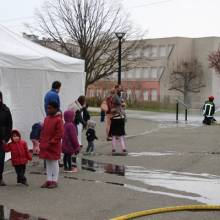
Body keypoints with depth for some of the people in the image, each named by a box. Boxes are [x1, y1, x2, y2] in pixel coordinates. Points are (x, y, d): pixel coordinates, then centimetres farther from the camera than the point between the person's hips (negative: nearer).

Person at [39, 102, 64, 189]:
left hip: (54, 146, -7)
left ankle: (54, 181, 12)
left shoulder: (58, 120, -13)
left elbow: (59, 134, -16)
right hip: (45, 145, 7)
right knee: (48, 163, 12)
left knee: (54, 163, 4)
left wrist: (51, 142, -17)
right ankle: (49, 180, 20)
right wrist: (41, 141, 5)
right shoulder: (46, 118, 8)